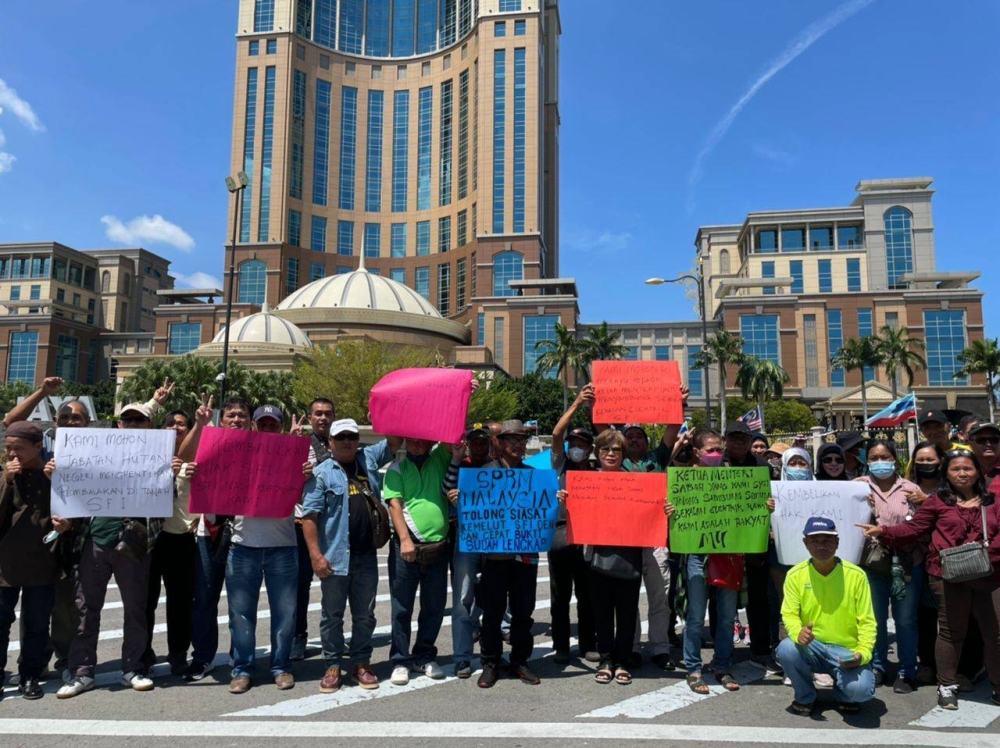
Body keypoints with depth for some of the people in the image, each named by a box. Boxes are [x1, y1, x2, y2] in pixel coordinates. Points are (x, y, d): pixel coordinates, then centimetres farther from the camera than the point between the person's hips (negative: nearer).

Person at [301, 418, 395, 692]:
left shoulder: (369, 459, 9)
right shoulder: (321, 472, -4)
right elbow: (309, 516, -8)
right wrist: (315, 554, -14)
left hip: (367, 556, 4)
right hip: (335, 557, -4)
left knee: (365, 615, 12)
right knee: (332, 615, 8)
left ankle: (361, 664, 24)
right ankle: (333, 667, 19)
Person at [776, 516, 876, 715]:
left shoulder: (856, 575, -8)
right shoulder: (796, 574, -6)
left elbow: (867, 621, -6)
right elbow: (789, 614, -7)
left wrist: (863, 653, -22)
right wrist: (798, 633, -31)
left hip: (847, 651, -1)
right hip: (811, 648, 1)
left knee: (860, 689, -29)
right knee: (786, 649, -31)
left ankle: (845, 695, 13)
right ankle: (805, 696, 1)